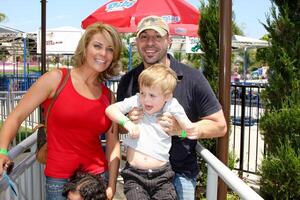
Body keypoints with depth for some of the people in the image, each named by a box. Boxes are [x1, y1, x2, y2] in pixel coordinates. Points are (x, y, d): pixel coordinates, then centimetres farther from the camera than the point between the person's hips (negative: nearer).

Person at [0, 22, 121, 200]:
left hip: (99, 177, 4)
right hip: (60, 180, -3)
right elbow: (16, 117, -6)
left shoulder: (108, 95, 4)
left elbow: (113, 143, 4)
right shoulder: (56, 79, -6)